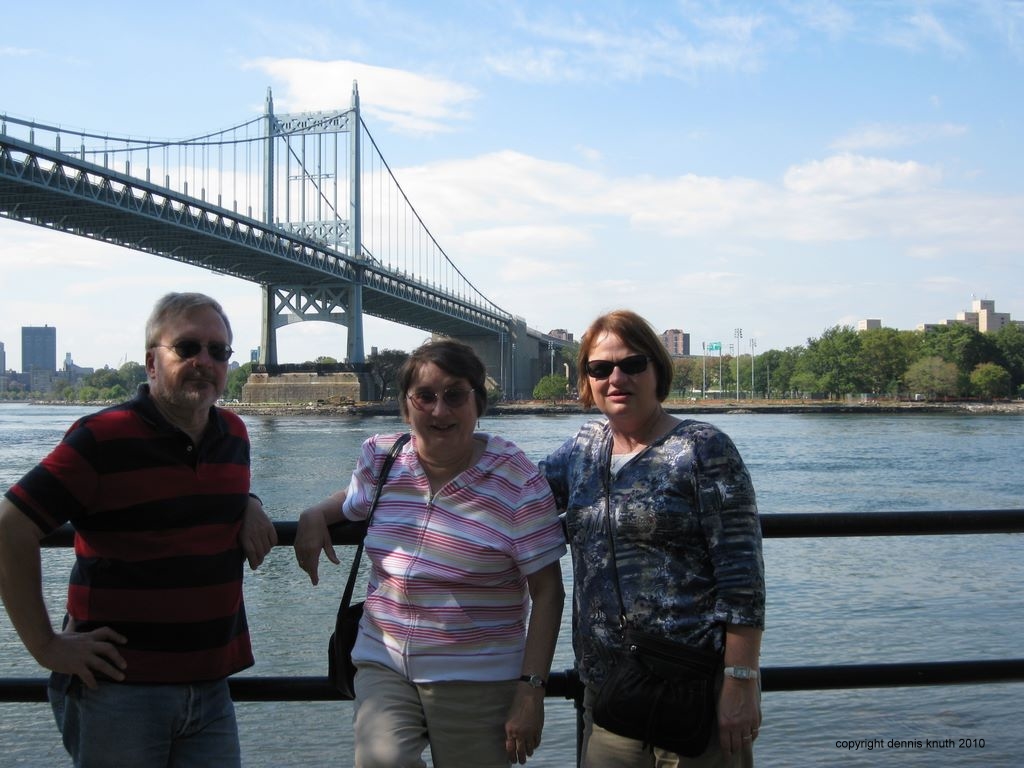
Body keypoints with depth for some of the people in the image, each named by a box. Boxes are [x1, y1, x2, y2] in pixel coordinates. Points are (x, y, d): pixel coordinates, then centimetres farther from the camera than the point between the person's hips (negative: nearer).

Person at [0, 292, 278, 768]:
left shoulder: (234, 436, 8)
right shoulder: (102, 439, -12)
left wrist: (248, 505, 4)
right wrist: (46, 646, -14)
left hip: (210, 687, 6)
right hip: (119, 688, -5)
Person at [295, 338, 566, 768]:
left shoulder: (517, 482, -10)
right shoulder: (379, 459, 2)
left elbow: (547, 592, -8)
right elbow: (353, 503, 26)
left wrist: (531, 689, -12)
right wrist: (315, 515, 4)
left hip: (476, 679, -2)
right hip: (382, 661, 2)